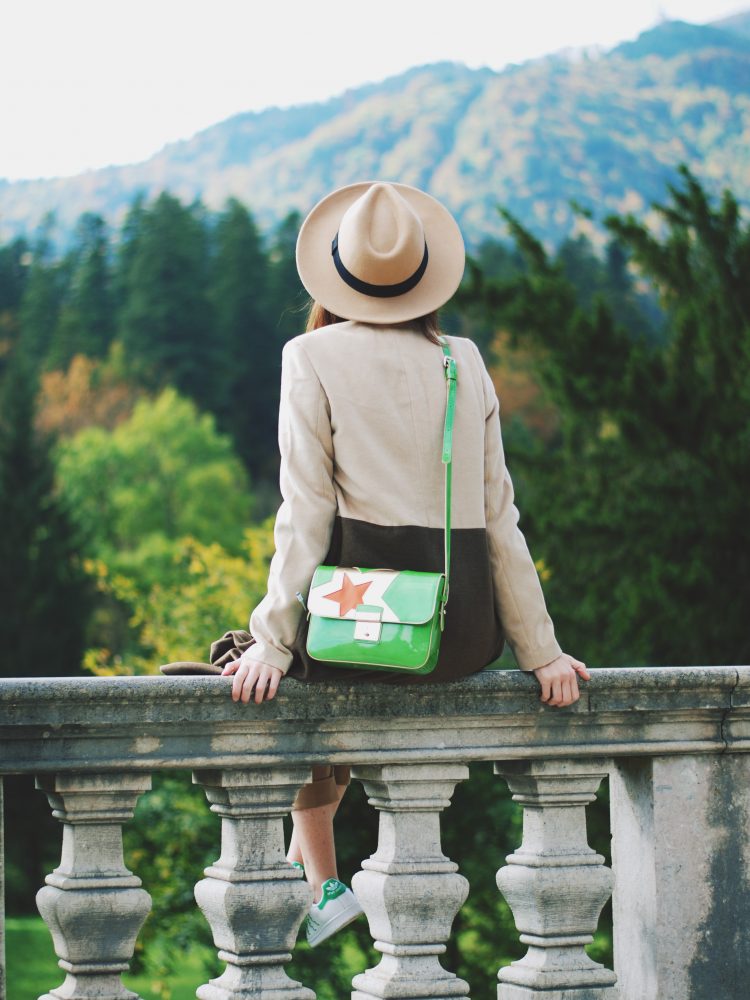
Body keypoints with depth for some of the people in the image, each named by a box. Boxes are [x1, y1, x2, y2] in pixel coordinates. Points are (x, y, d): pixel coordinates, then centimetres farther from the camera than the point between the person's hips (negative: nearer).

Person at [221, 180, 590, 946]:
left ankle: (320, 881, 23)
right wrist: (540, 651, 9)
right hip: (464, 635, 4)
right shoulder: (465, 363, 9)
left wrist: (273, 643, -8)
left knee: (288, 674, 29)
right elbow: (498, 516, 6)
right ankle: (305, 850, 39)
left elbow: (306, 512, -9)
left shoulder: (314, 357, -1)